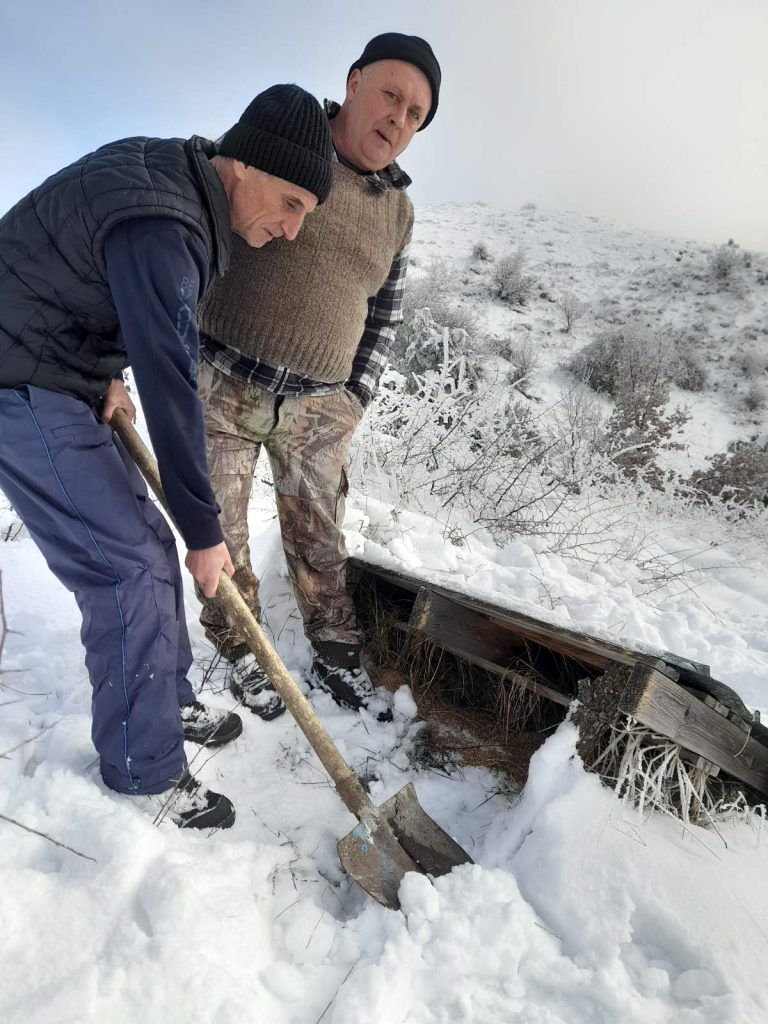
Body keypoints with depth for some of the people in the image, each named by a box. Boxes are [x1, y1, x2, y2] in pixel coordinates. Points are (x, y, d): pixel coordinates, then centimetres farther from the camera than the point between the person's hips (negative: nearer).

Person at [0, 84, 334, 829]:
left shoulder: (173, 173, 4)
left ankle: (166, 703, 26)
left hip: (60, 383, 9)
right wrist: (204, 532, -18)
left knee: (147, 545, 10)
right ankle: (144, 768, 7)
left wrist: (109, 371, 5)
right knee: (130, 567, -10)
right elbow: (170, 389, -27)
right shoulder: (160, 226, -27)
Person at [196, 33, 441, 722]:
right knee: (220, 536, 7)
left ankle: (336, 660, 26)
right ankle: (242, 652, 28)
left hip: (319, 408, 3)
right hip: (219, 386, -2)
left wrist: (356, 396, 8)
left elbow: (385, 312, 17)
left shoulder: (398, 211, 10)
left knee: (319, 538, 9)